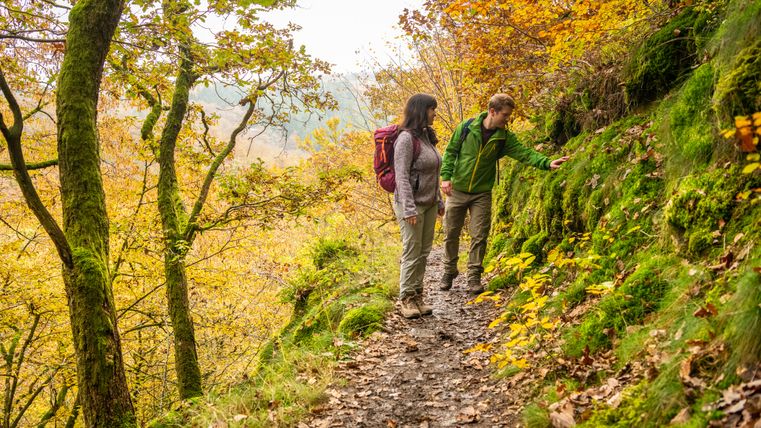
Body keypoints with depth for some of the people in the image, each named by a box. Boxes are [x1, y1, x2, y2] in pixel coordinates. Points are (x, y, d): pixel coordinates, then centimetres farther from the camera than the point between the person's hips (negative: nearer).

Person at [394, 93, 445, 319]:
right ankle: (406, 298, 8)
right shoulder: (406, 139, -15)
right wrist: (409, 209, -23)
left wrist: (438, 200, 19)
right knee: (412, 253, -3)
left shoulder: (427, 136, 10)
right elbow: (402, 176, -19)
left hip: (429, 204, 8)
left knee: (424, 252, 11)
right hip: (412, 205, -8)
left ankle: (417, 296, 19)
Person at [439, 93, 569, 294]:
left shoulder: (504, 137, -4)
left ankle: (474, 276, 11)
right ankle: (449, 271, 26)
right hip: (457, 190, -1)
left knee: (479, 236, 0)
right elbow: (450, 152, -2)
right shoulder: (466, 127, -9)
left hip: (482, 194, 1)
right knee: (451, 233, 8)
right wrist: (446, 176, -11)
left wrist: (547, 163, -27)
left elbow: (524, 153, -13)